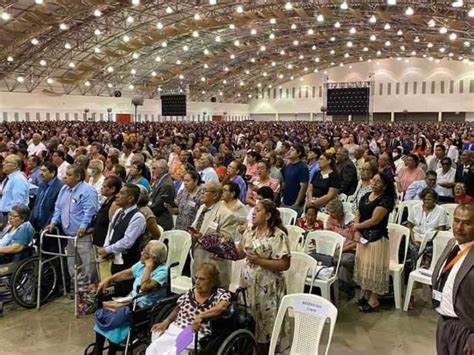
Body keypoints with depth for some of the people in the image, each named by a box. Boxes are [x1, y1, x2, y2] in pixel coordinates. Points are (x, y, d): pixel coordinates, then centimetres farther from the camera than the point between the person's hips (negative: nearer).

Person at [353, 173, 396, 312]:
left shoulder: (385, 200, -14)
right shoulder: (366, 196, 10)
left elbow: (374, 220, -19)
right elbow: (358, 214, 9)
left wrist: (357, 226, -6)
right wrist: (356, 231, -6)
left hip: (377, 237, -7)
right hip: (363, 237, 7)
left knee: (373, 267, 0)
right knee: (363, 265, 14)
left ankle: (374, 301, 13)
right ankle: (365, 294, 29)